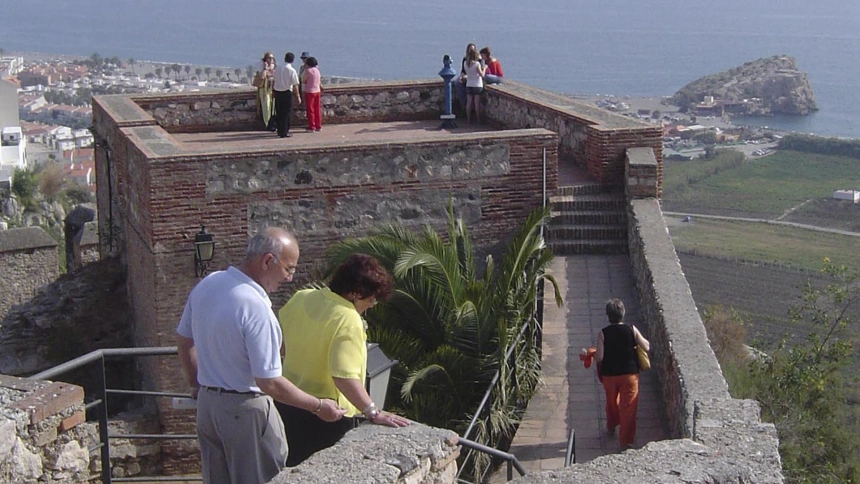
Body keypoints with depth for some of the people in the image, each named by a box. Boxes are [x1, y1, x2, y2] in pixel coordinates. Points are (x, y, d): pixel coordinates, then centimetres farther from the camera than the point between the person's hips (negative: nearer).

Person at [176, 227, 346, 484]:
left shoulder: (206, 285, -2)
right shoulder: (256, 308, -27)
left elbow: (183, 340, 12)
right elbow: (269, 383, -25)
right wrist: (318, 406, -15)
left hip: (207, 403, 8)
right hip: (245, 411, -8)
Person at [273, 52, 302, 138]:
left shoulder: (277, 68, 4)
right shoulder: (292, 70, -12)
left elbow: (274, 80, 9)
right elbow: (295, 85, -12)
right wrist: (297, 97, -5)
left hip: (277, 92, 5)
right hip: (287, 93, -5)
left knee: (279, 112, 14)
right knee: (286, 113, 2)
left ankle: (280, 131, 22)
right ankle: (284, 132, 3)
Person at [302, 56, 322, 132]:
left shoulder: (307, 70, -14)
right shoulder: (317, 70, 5)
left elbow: (303, 81, -4)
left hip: (309, 91, -6)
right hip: (317, 91, 6)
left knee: (310, 110, 0)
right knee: (317, 109, 12)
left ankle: (311, 127, 1)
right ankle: (318, 126, 16)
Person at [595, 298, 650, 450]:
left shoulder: (603, 333, -11)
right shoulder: (632, 330, -10)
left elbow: (599, 357, -16)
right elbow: (646, 347, -3)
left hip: (609, 374, 1)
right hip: (630, 373, -1)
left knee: (611, 402, 25)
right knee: (628, 407, 4)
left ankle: (611, 427, 48)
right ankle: (626, 440, 2)